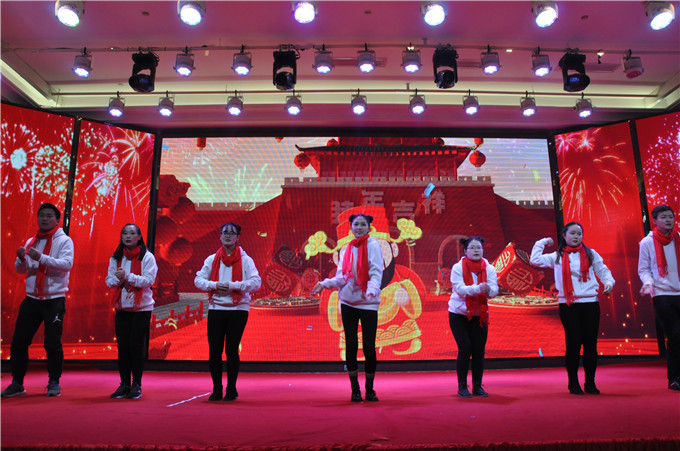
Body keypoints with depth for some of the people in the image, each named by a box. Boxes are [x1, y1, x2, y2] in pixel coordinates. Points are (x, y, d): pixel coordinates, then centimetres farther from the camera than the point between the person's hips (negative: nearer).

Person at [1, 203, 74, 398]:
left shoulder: (64, 240, -3)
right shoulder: (31, 242, 12)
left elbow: (67, 264, -19)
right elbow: (20, 270, 13)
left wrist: (41, 257, -28)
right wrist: (21, 259, -8)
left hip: (55, 299, -5)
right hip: (32, 298, 5)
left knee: (53, 344, -1)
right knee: (19, 341, 6)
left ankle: (54, 383, 14)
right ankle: (17, 383, 19)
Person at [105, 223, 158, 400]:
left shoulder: (147, 257, -4)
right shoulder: (116, 258, 10)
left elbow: (148, 280, -13)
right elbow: (109, 281, 6)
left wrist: (127, 276, -22)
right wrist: (118, 279, -15)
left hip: (142, 307, -4)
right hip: (122, 307, 4)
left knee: (137, 346, -3)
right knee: (122, 346, 4)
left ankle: (136, 385, 8)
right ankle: (124, 384, 15)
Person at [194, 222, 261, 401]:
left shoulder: (245, 259, 1)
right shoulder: (211, 259, 10)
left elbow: (256, 282, -8)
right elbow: (198, 279, 7)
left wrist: (233, 285, -18)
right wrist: (215, 285, -10)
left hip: (238, 308, -2)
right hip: (215, 308, 2)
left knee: (232, 350, 1)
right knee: (214, 350, 1)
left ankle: (231, 389, 15)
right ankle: (217, 389, 17)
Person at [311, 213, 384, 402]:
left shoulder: (373, 245, -1)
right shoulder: (346, 250, 11)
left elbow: (376, 273, -11)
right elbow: (342, 277, 7)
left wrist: (371, 291, -29)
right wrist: (325, 283, -10)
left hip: (368, 303, -3)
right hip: (348, 302, 4)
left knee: (369, 347, -2)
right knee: (351, 346, 4)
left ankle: (369, 390, 17)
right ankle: (355, 390, 17)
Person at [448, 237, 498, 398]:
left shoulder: (489, 268, -1)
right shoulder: (458, 268, -9)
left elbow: (494, 289, -12)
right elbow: (460, 289, -22)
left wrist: (488, 289, -35)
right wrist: (478, 288, -36)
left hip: (480, 315, 3)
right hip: (459, 314, -3)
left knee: (479, 350, 2)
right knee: (465, 349, -7)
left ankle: (477, 386, 16)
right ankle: (462, 387, 7)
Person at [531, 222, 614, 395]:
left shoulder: (591, 254, 14)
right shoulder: (557, 257, 11)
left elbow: (603, 270, 13)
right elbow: (535, 260, 4)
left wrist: (608, 282, -6)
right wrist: (542, 243, 11)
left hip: (590, 303, 1)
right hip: (568, 304, -1)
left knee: (591, 343, 2)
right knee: (573, 343, -1)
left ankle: (590, 383, 15)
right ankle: (573, 383, 11)